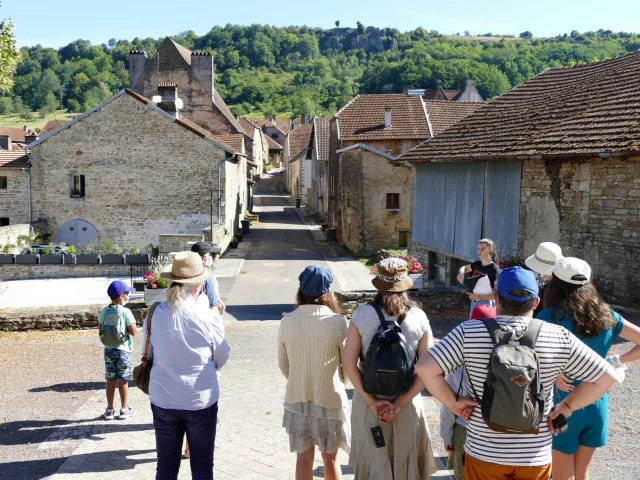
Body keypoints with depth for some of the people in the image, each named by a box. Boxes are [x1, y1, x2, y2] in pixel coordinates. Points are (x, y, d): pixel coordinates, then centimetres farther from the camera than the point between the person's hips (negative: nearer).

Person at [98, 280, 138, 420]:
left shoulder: (104, 311, 1)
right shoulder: (125, 312, -15)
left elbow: (100, 330, 6)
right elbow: (134, 331, -16)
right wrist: (126, 328, 1)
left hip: (108, 349, 4)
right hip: (123, 350, -4)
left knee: (110, 380, 11)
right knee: (123, 381, 5)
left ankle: (109, 410, 17)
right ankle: (124, 409, 13)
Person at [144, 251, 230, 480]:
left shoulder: (155, 314, -7)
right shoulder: (205, 316, -14)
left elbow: (150, 353, 5)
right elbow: (222, 356, 0)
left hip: (163, 400, 3)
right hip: (201, 401, -2)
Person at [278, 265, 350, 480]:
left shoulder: (287, 322, -11)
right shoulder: (338, 322, -18)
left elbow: (283, 365, 1)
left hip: (297, 400, 2)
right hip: (330, 400, -2)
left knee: (303, 459, 15)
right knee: (330, 458, 17)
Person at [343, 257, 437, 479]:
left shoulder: (361, 315, -10)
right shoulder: (419, 318, -8)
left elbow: (349, 363, -12)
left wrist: (371, 401, -11)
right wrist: (401, 402, -12)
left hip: (367, 401, 0)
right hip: (407, 402, 1)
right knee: (406, 461, 20)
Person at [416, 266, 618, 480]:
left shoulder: (469, 332, -12)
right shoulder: (559, 337, -8)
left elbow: (425, 368, -17)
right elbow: (607, 376, -3)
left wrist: (453, 403, -6)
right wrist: (567, 405, 4)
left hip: (483, 452, -1)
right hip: (536, 455, 1)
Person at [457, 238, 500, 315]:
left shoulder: (494, 269, -17)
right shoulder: (477, 264, 3)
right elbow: (464, 268, 23)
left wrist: (478, 296, -28)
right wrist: (461, 273, -2)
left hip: (486, 304, -7)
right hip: (474, 302, 7)